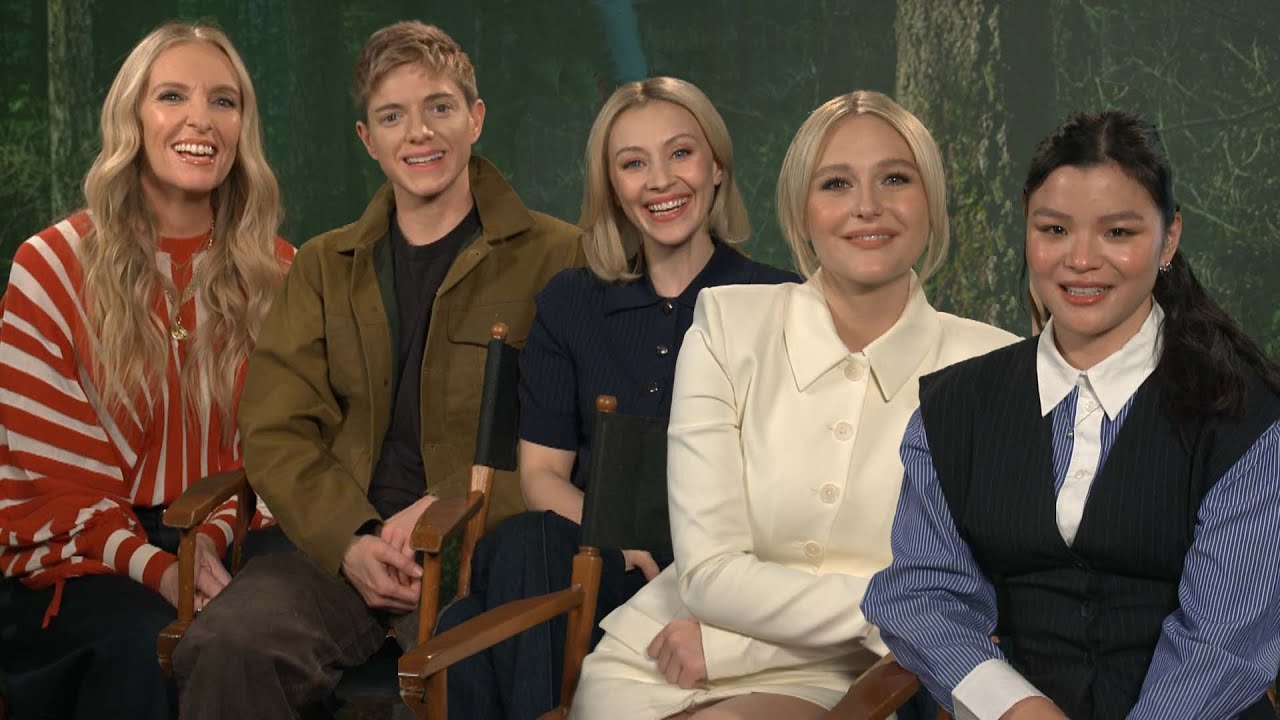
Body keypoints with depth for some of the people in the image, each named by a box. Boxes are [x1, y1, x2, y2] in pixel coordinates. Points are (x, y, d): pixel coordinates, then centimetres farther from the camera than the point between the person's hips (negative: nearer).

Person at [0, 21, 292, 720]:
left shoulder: (275, 272, 7)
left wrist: (214, 535, -15)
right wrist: (154, 567, -20)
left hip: (224, 548, 2)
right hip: (82, 559, -2)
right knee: (151, 646, -34)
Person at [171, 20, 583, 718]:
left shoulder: (556, 258, 8)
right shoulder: (323, 267, 20)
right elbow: (274, 432, 10)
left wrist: (454, 508, -13)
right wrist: (351, 543, -8)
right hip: (337, 545, 3)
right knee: (225, 649, -28)